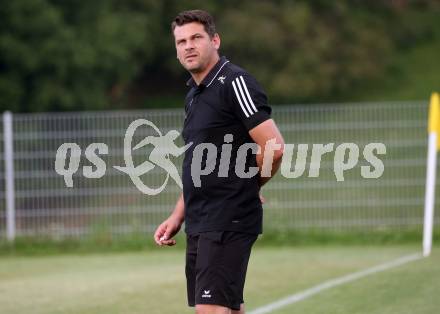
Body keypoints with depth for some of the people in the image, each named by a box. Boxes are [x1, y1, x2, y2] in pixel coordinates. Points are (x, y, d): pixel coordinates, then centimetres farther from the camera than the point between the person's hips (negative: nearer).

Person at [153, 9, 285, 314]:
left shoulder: (235, 83, -11)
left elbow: (274, 147, -18)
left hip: (229, 223, -9)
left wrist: (247, 186, -3)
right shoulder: (194, 95, 17)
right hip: (200, 226, 9)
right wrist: (177, 217, 19)